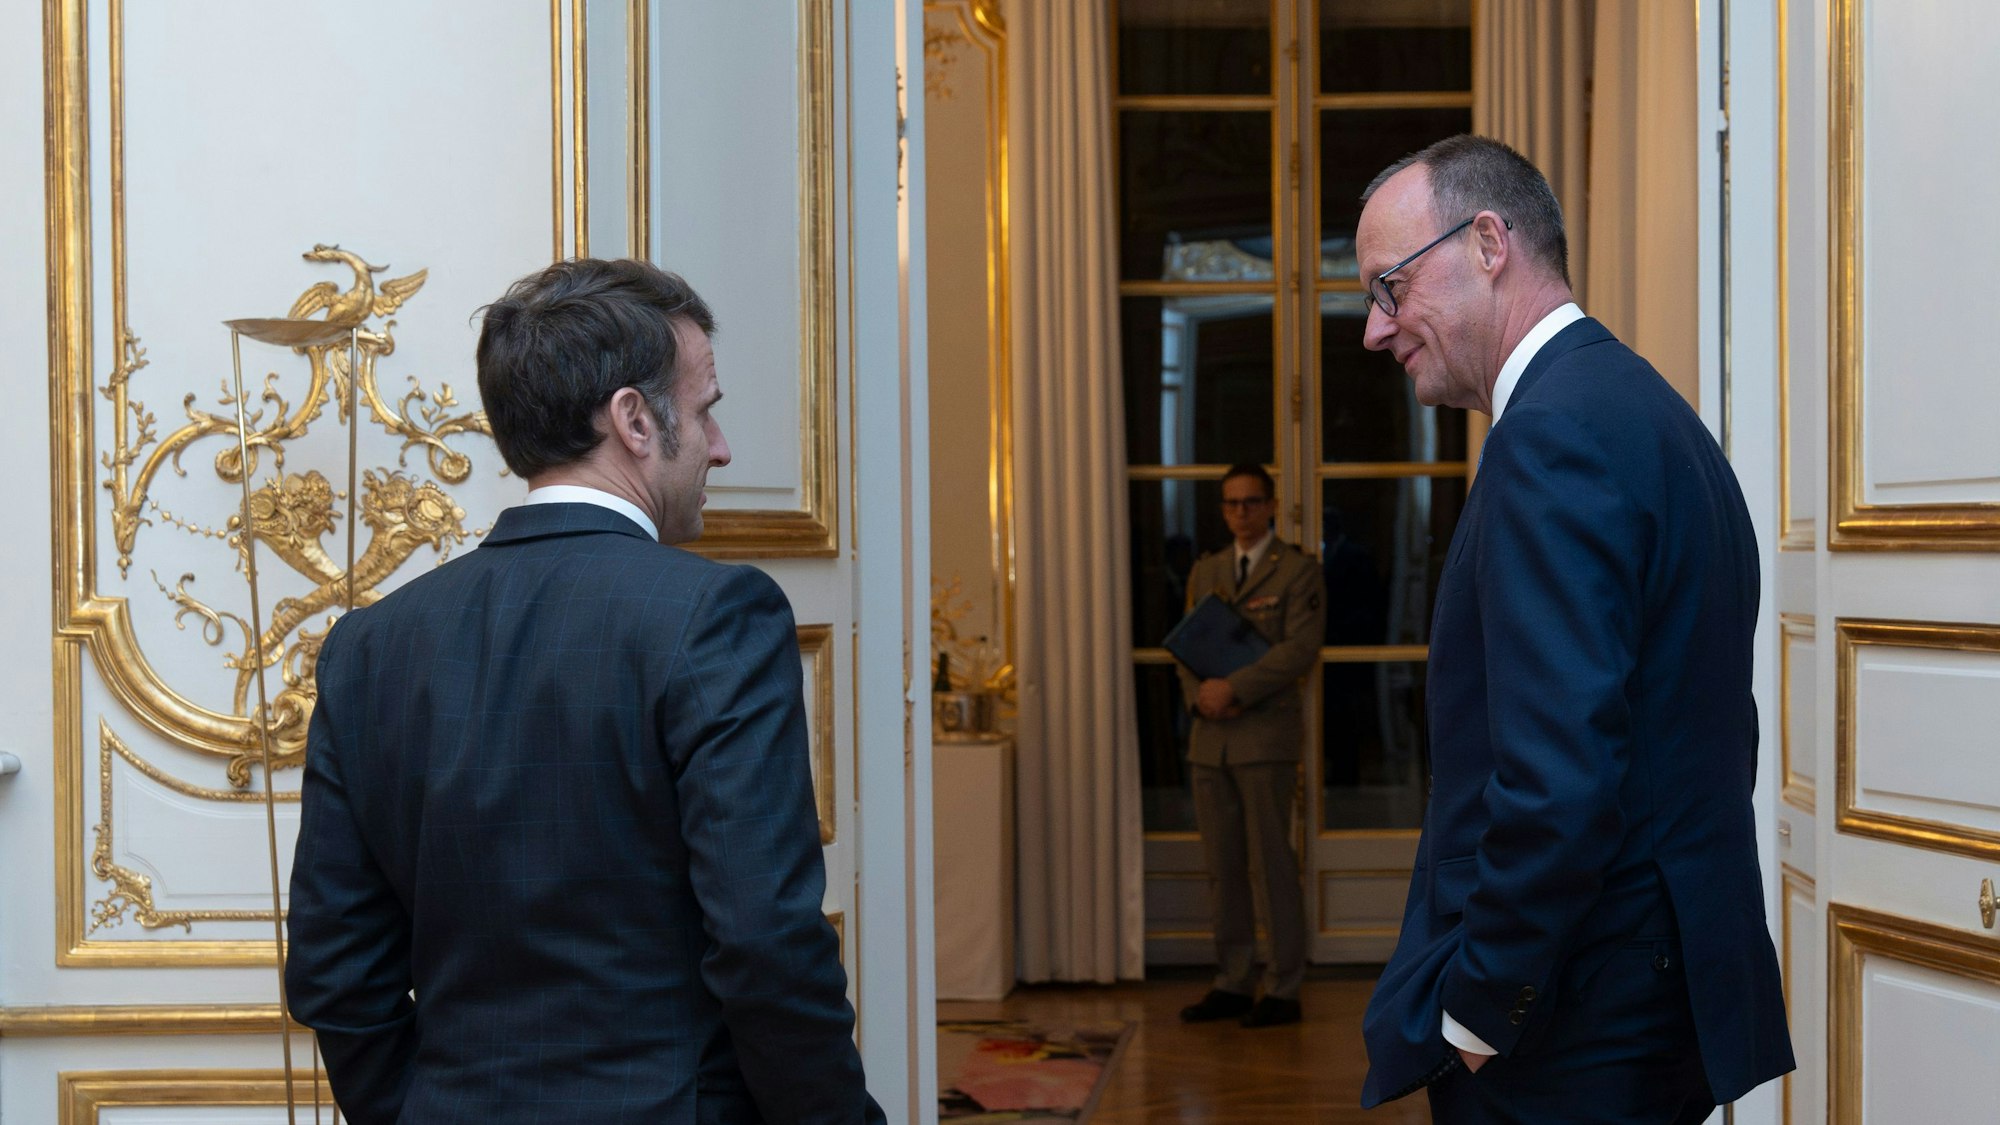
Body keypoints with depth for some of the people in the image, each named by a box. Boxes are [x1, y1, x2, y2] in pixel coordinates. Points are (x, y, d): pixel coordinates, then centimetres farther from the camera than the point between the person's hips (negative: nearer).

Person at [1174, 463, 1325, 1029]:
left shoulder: (1297, 569, 0)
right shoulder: (1204, 571, 17)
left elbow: (1301, 647, -11)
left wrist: (1233, 688, -17)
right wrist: (1199, 694, -5)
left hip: (1266, 734, -5)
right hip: (1210, 738, 6)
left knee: (1272, 862, -4)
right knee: (1222, 865, 7)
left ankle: (1283, 990, 2)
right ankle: (1233, 983, 15)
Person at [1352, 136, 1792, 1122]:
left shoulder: (1558, 428, -18)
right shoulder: (1647, 411, 13)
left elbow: (1560, 779, -27)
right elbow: (1715, 739, 17)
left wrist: (1474, 1012, -16)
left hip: (1569, 1039, -9)